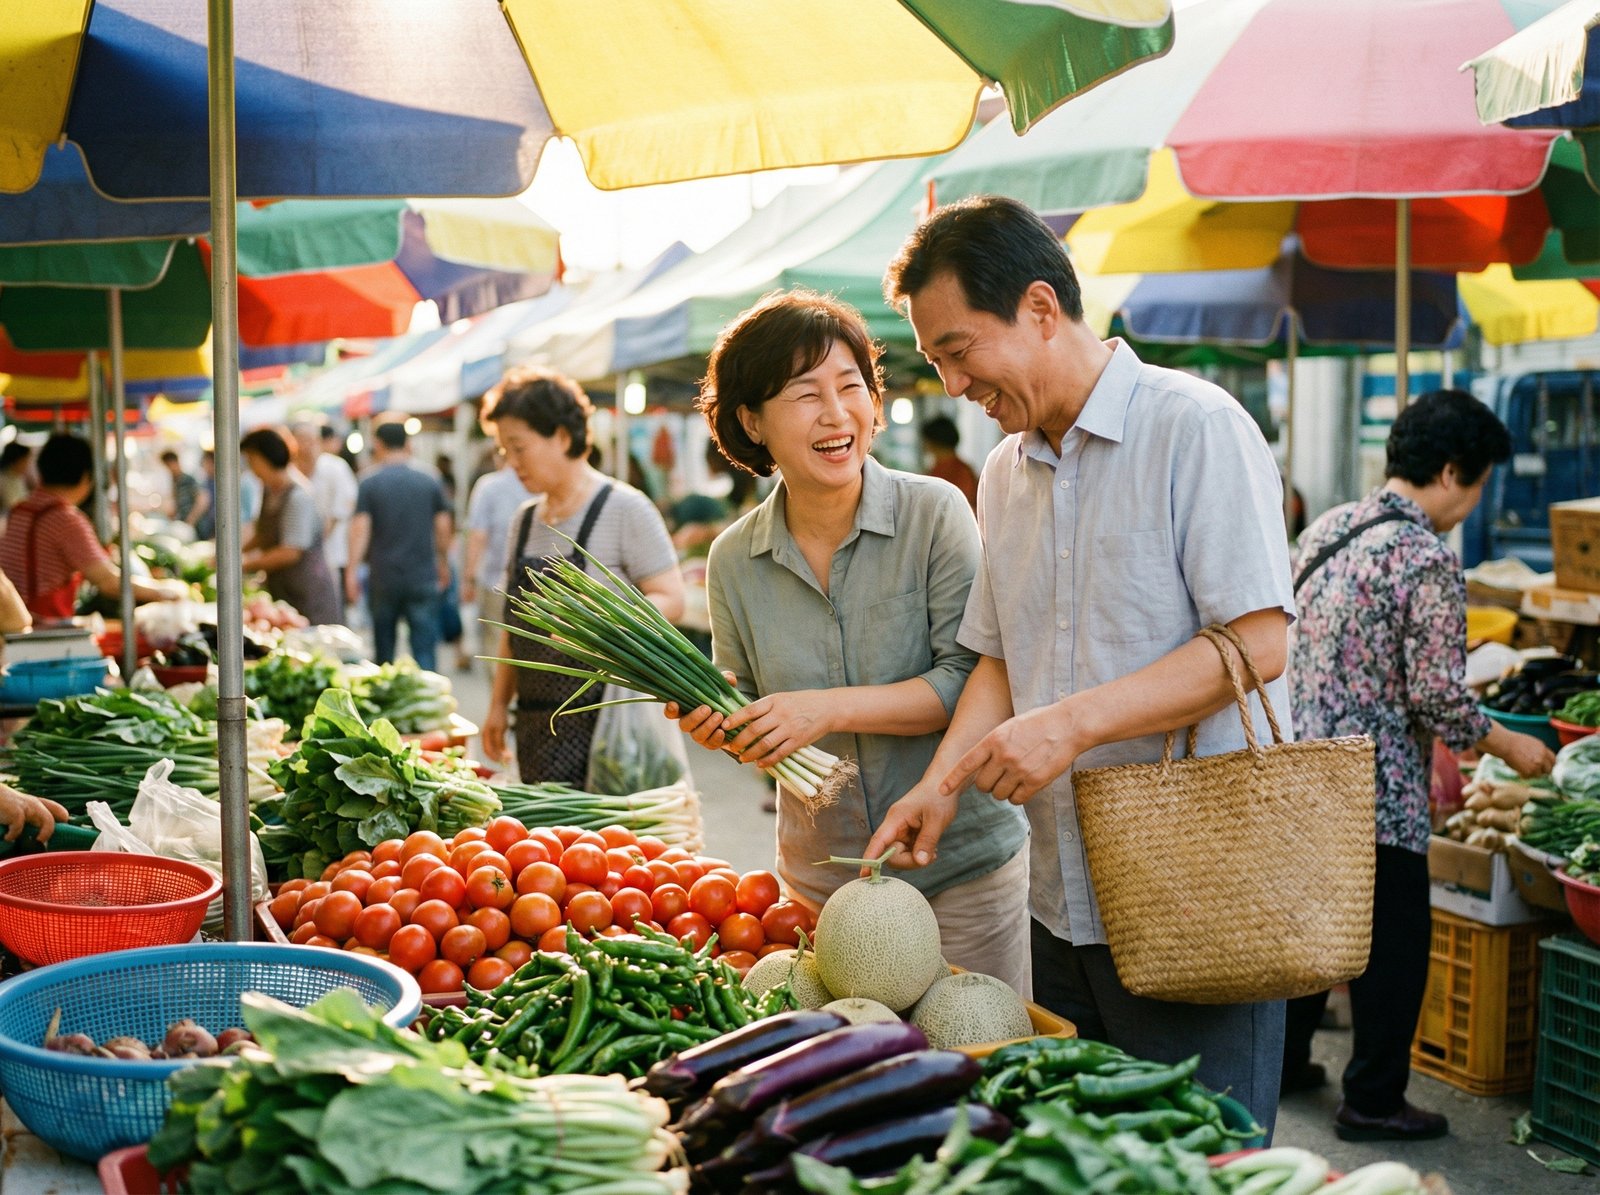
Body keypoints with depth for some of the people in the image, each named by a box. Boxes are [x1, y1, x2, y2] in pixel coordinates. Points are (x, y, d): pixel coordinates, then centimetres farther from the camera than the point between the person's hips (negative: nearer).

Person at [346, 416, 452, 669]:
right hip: (423, 580, 0)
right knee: (424, 651, -2)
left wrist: (352, 571, -5)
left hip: (383, 580, 0)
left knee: (384, 651, 14)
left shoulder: (369, 484, -3)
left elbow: (360, 529, -9)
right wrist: (443, 564, 19)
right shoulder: (430, 483, 2)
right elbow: (443, 529, 5)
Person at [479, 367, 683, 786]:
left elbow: (670, 600, -12)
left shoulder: (625, 508, -7)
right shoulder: (524, 519, 15)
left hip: (602, 718, -7)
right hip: (536, 721, 7)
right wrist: (499, 704, 16)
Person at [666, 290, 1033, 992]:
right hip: (821, 875, 3)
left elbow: (972, 681, -15)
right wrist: (719, 725, -11)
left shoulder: (933, 514, -9)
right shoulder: (734, 560, 1)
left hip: (961, 860, -2)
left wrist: (828, 709, -23)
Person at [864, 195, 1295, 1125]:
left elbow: (1257, 643, -17)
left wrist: (1074, 722, -22)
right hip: (1062, 901, 7)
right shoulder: (1005, 472, 14)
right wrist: (944, 780, 1)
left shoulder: (1195, 428, -10)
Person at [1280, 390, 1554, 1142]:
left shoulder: (1328, 528, 8)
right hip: (1373, 789, -8)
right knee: (1393, 942, 5)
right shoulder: (1427, 559, -17)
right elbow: (1437, 695, -18)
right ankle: (1373, 1101, 14)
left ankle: (1282, 1064, 32)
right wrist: (1508, 746, 0)